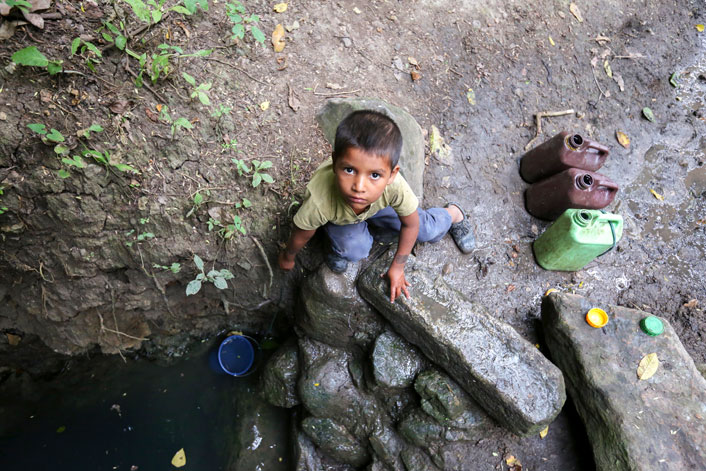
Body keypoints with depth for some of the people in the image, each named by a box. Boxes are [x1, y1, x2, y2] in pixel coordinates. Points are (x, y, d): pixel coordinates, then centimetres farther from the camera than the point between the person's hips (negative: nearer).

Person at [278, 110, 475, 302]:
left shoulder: (395, 187, -43)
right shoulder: (319, 200, -46)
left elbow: (410, 225, -20)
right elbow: (302, 235, -23)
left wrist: (397, 267, -10)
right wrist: (288, 257, -2)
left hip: (378, 205, 1)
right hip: (338, 217, -1)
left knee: (427, 230, 0)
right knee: (355, 249, -28)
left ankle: (452, 214, 34)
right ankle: (340, 247, 9)